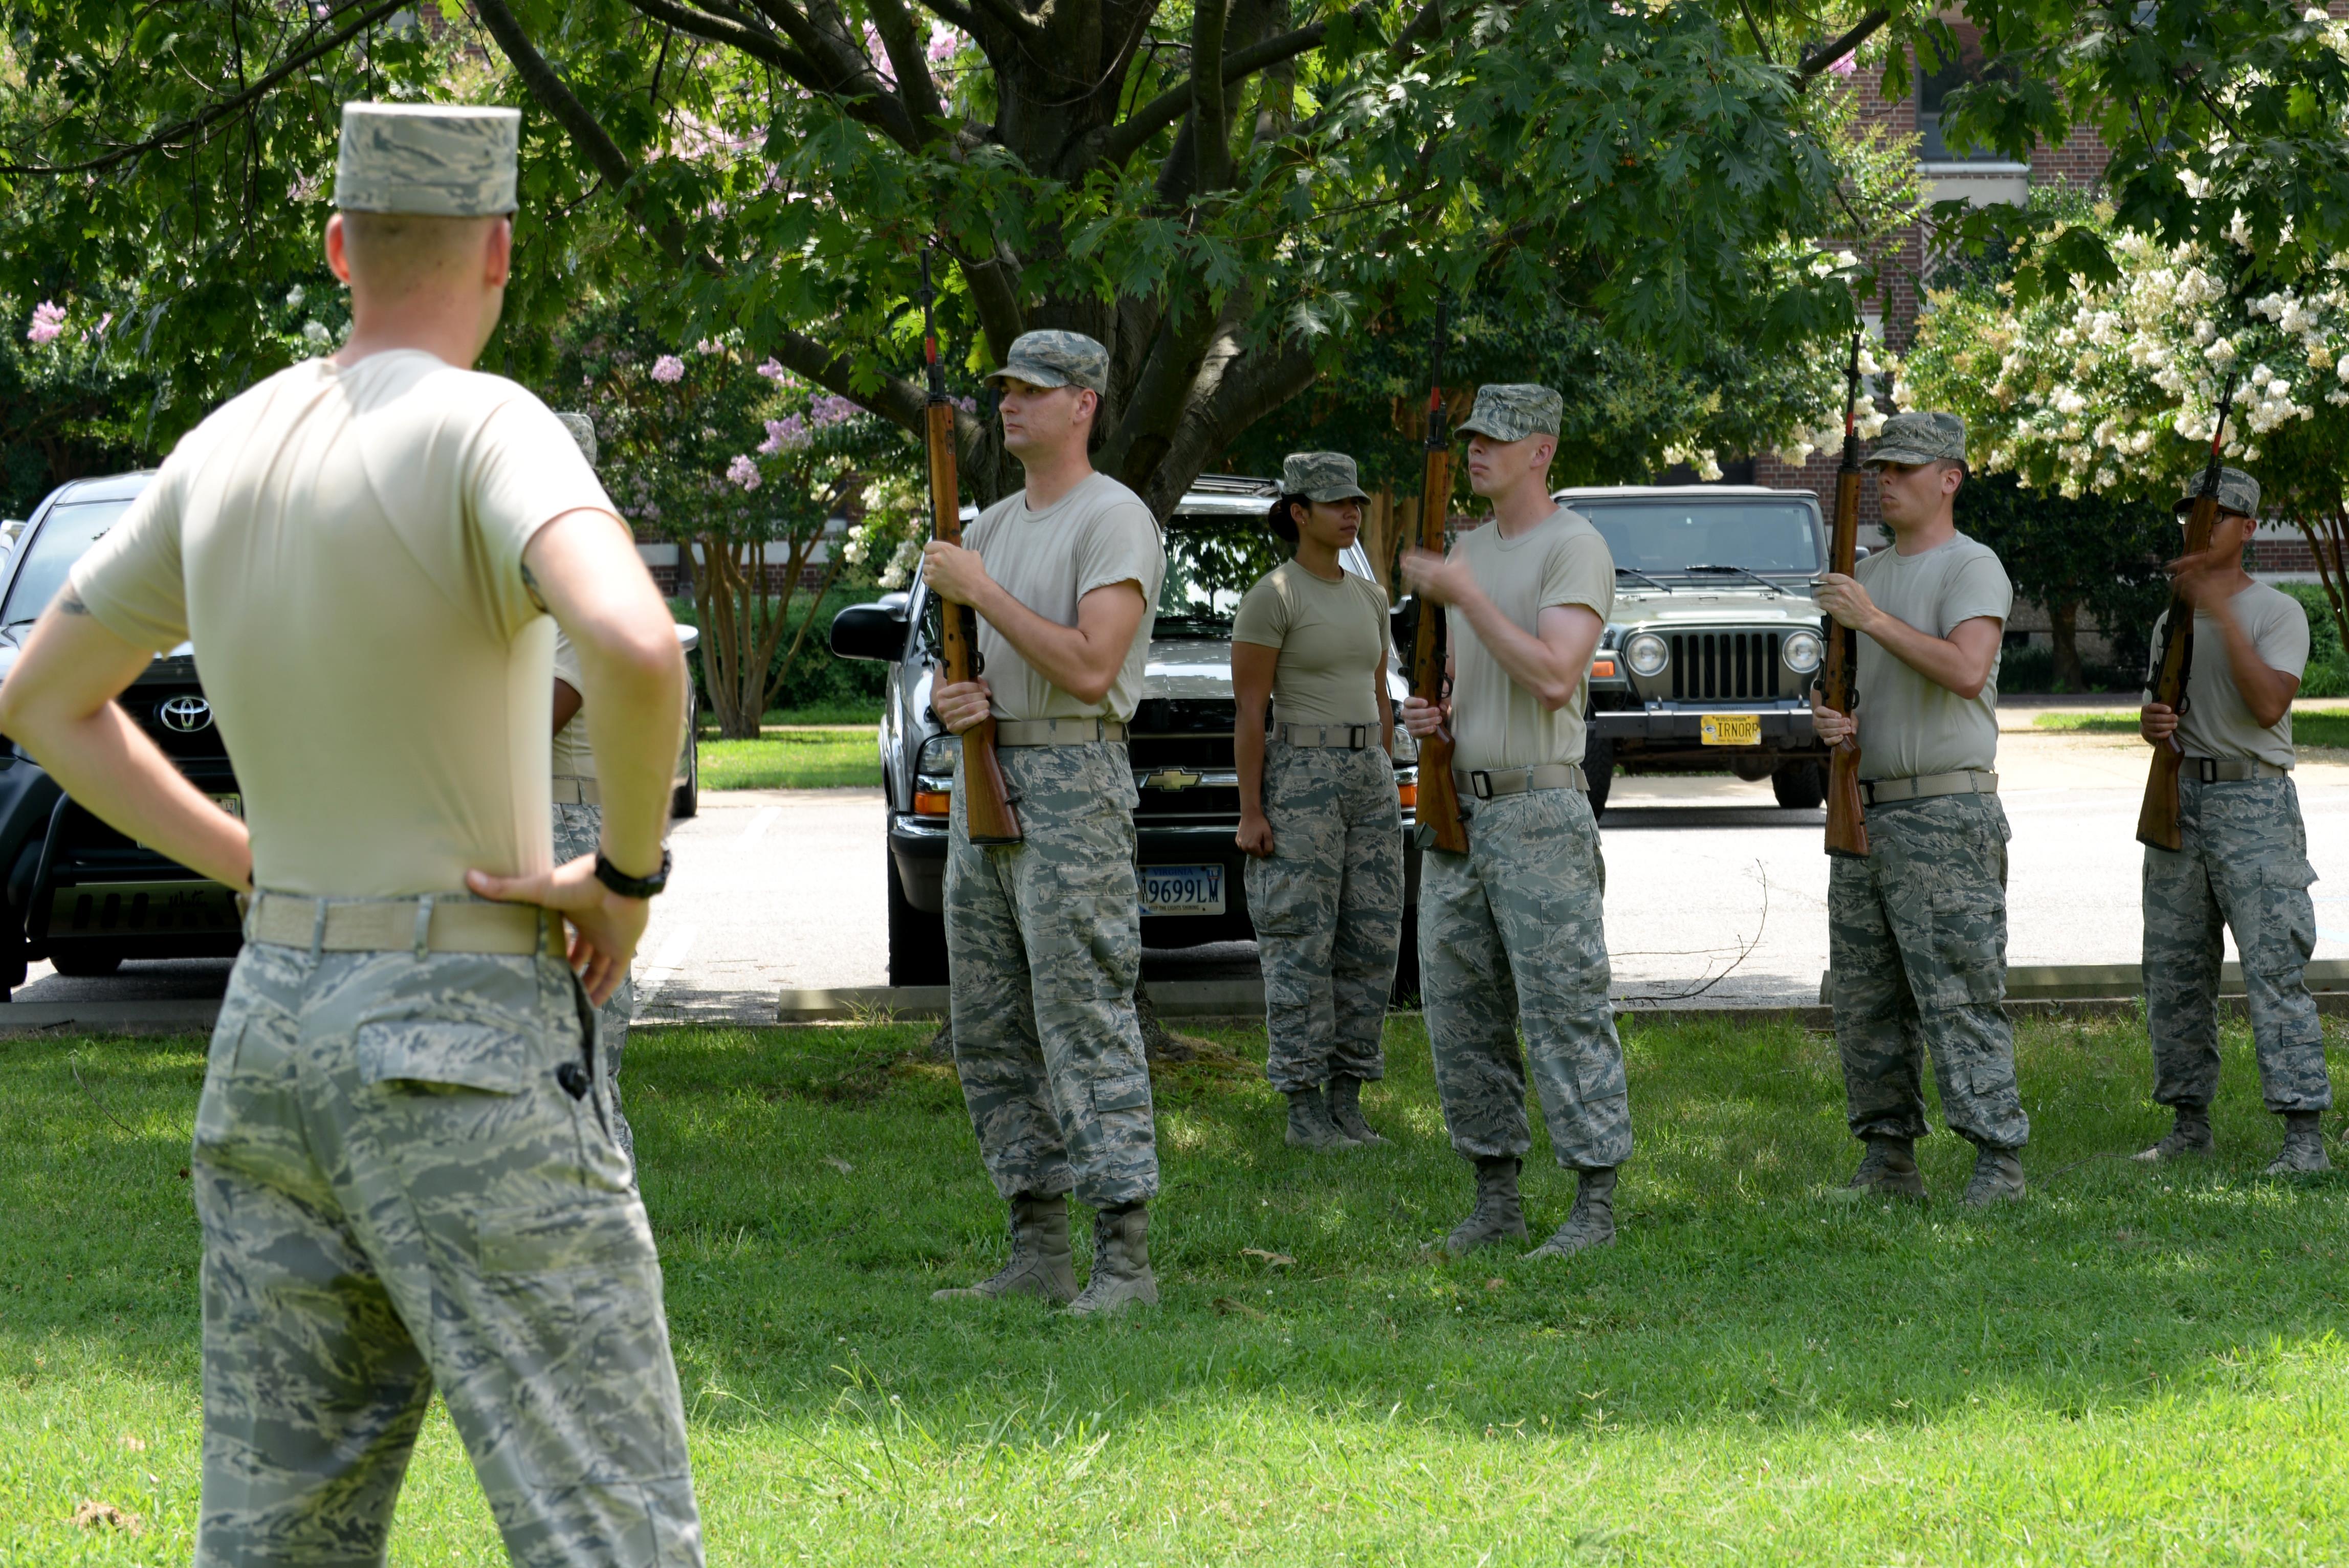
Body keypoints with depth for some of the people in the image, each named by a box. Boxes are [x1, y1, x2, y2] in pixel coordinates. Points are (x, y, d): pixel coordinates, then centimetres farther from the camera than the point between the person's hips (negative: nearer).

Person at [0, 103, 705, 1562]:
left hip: (271, 1032, 7)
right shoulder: (483, 432, -14)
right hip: (464, 1057, -7)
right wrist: (631, 875, -16)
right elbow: (638, 651, -34)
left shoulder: (224, 453, 8)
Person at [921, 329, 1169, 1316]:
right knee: (989, 1033, 8)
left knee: (1087, 1022, -12)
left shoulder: (1113, 521, -9)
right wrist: (950, 698, 0)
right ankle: (1038, 1253, 13)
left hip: (1071, 787, -9)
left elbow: (1090, 668, -19)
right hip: (983, 782, 9)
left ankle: (1125, 1259, -13)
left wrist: (981, 594, -15)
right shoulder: (993, 527, 18)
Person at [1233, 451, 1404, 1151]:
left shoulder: (1369, 598, 13)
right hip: (1299, 782, -7)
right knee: (1303, 949, -5)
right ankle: (1304, 1113, 0)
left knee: (1371, 943, 5)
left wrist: (1387, 790, 16)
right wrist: (1250, 813, -15)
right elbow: (1248, 711, -11)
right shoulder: (1271, 597, -9)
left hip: (1370, 779, 7)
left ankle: (1347, 1105, 12)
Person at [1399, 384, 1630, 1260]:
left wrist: (1465, 596, -20)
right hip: (1458, 809, 8)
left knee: (1562, 1008, -8)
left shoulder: (1575, 549, -9)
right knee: (1460, 1014, 8)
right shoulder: (1469, 551, 17)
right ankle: (1496, 1197, 14)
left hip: (1538, 811, -8)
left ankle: (1595, 1203, -6)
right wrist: (1431, 711, 3)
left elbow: (1554, 679, -21)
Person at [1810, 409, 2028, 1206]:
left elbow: (1966, 670, -23)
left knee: (1959, 995, -11)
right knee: (1865, 1002, 8)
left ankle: (1998, 1157, -9)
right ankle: (1888, 1157, 14)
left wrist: (1874, 620, -21)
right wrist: (1826, 716, 0)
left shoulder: (1973, 569, -7)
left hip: (1946, 818, -8)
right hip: (1864, 810, 8)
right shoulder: (1867, 574, 18)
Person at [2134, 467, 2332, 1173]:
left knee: (2275, 966, -13)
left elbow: (2269, 705, -19)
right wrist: (2153, 722, -3)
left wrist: (2222, 610, -21)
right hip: (2180, 797, 7)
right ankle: (2189, 1123, 16)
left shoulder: (2277, 612, -4)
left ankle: (2304, 1134, -14)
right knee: (2174, 971, 7)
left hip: (2253, 802, -7)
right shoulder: (2172, 618, 17)